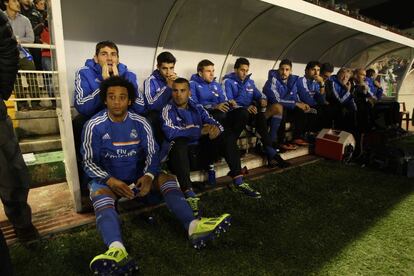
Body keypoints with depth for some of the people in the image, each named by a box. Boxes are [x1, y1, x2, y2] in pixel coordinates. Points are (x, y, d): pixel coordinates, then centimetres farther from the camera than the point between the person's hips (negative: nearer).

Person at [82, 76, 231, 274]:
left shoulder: (140, 123, -1)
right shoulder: (94, 126, -7)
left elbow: (152, 154, -2)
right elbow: (88, 162, -7)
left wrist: (148, 176, -22)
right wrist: (110, 180, -24)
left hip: (138, 176, 3)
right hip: (107, 179, -2)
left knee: (166, 178, -22)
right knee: (99, 192, -35)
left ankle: (193, 226, -42)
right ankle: (117, 250, -61)